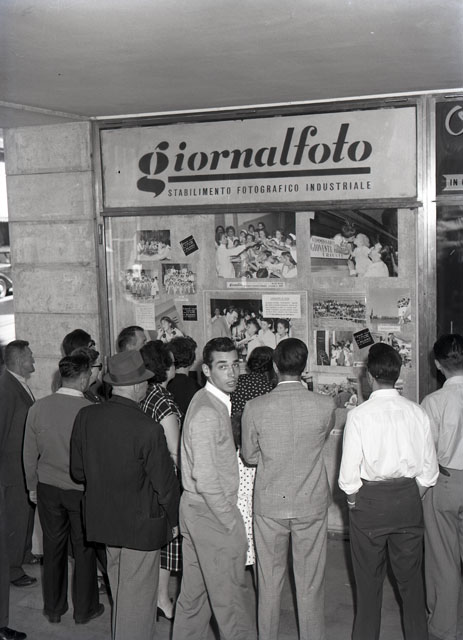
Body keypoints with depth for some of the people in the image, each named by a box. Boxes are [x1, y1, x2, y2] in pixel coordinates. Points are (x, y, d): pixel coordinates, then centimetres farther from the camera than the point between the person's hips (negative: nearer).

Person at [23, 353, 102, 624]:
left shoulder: (38, 408, -8)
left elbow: (30, 454, 1)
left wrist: (33, 486, 14)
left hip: (48, 489, 4)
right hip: (82, 490, -3)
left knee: (53, 548, 16)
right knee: (84, 549, 12)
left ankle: (54, 608, 30)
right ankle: (84, 609, 25)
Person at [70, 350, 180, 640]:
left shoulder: (85, 417, -9)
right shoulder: (148, 429, -26)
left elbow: (78, 471, 3)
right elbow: (165, 482, -15)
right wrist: (173, 520, 1)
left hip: (103, 518, 6)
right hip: (141, 523, -6)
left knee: (120, 591, 25)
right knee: (138, 597, 10)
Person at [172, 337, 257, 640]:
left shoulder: (208, 401, 9)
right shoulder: (208, 413, -21)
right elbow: (206, 478, -25)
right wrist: (233, 524, -17)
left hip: (196, 509, 10)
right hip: (212, 514, -10)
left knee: (195, 590, 20)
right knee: (231, 594, 4)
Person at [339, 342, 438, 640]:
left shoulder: (359, 415, -14)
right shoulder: (418, 413, -3)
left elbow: (349, 473, -12)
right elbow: (429, 470, 2)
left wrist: (354, 502, 5)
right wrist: (412, 499, 15)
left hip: (370, 501, -3)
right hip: (409, 498, 3)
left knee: (369, 581, 10)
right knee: (411, 578, 16)